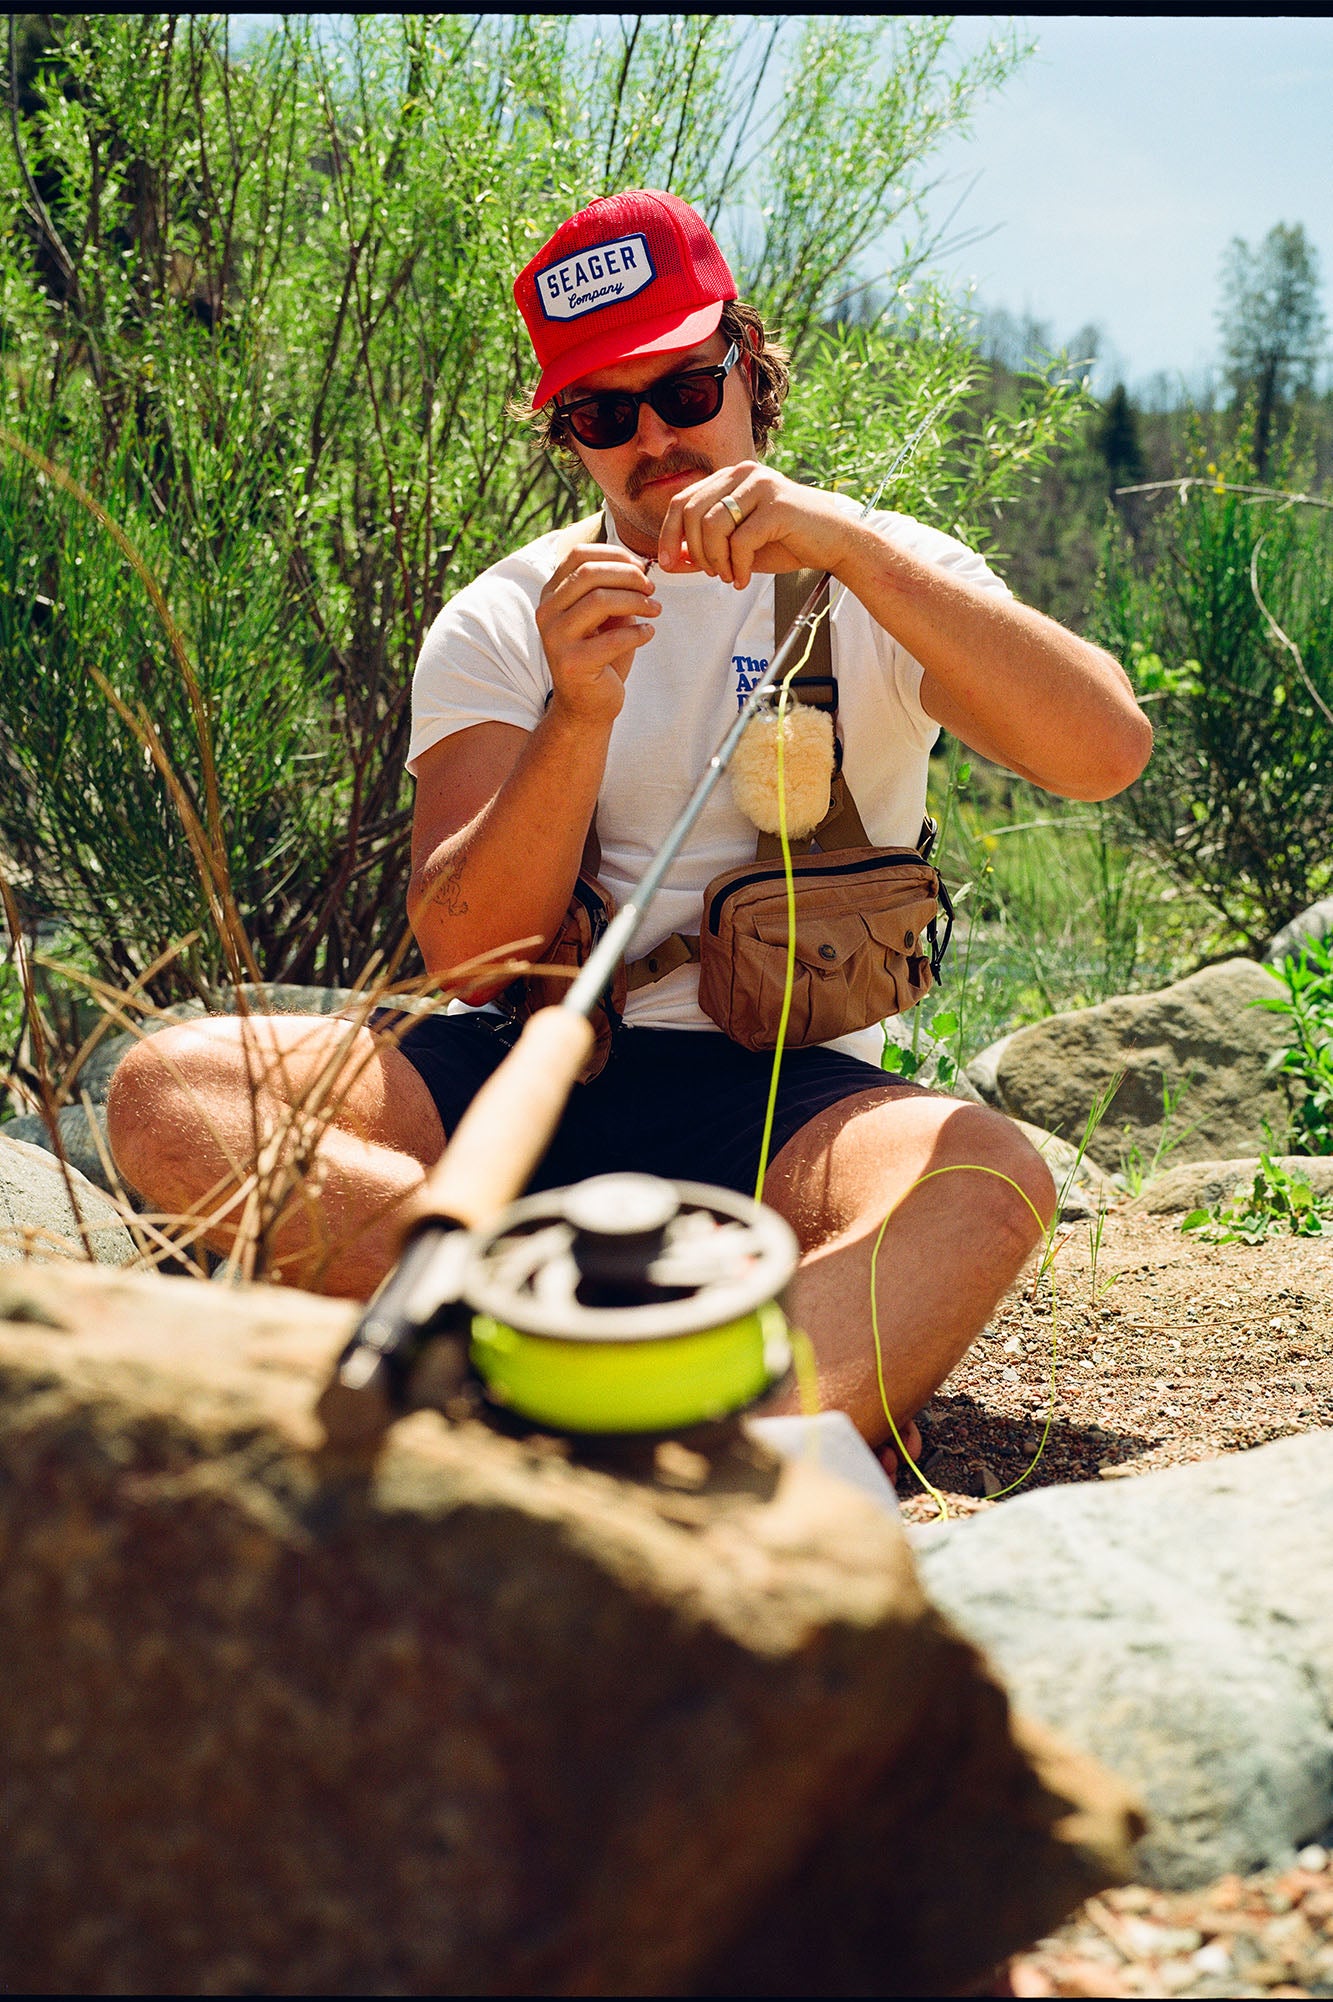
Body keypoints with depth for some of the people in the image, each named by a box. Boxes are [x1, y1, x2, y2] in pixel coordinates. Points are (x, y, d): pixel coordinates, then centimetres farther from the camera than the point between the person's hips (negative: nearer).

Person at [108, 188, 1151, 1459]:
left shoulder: (880, 582, 5)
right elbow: (466, 953, -5)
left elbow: (1106, 755, -14)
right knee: (168, 1091, -21)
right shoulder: (501, 621, 7)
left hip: (779, 1092, -2)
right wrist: (579, 713, -21)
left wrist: (850, 542, -22)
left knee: (987, 1178, -32)